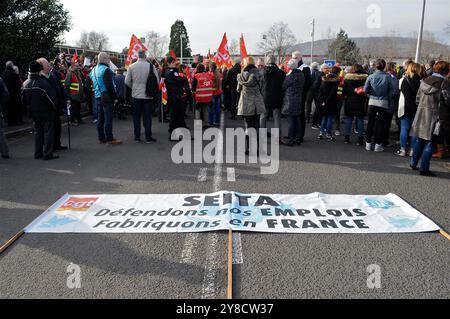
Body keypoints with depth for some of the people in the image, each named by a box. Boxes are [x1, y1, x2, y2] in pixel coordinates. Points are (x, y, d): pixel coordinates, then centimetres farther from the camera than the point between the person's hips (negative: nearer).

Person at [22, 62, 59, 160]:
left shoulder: (25, 84, 4)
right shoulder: (43, 82, -19)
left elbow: (24, 99, 12)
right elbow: (52, 97, -18)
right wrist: (54, 107, -2)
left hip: (34, 112, 7)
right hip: (46, 112, -7)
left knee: (37, 132, 16)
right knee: (48, 131, 1)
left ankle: (38, 153, 21)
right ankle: (48, 154, 0)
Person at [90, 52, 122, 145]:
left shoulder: (94, 70, 14)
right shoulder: (106, 70, -14)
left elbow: (93, 85, 18)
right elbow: (109, 85, -20)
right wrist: (115, 96, -14)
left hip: (98, 97, 9)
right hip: (107, 97, -9)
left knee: (101, 118, 13)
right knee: (108, 119, -6)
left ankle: (101, 138, 18)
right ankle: (110, 139, -4)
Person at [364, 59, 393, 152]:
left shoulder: (371, 76, -4)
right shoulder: (387, 77, -7)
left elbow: (365, 89, -5)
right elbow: (390, 91, -5)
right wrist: (388, 101, 8)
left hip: (372, 102, 2)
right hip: (383, 103, -1)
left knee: (370, 123, 10)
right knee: (380, 124, 5)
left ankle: (368, 144, 14)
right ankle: (378, 145, 7)